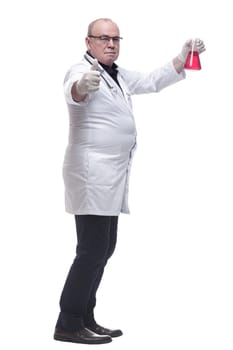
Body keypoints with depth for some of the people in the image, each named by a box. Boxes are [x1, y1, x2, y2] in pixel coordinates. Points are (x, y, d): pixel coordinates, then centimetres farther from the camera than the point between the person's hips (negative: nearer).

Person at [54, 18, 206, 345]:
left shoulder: (118, 75, 17)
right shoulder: (83, 70, -13)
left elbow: (152, 81, 27)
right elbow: (72, 92, -35)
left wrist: (183, 58, 13)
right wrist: (83, 86, -59)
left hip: (111, 176, 10)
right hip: (92, 173, -10)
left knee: (104, 248, 13)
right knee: (92, 250, -11)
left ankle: (85, 318, 20)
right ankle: (68, 324, -5)